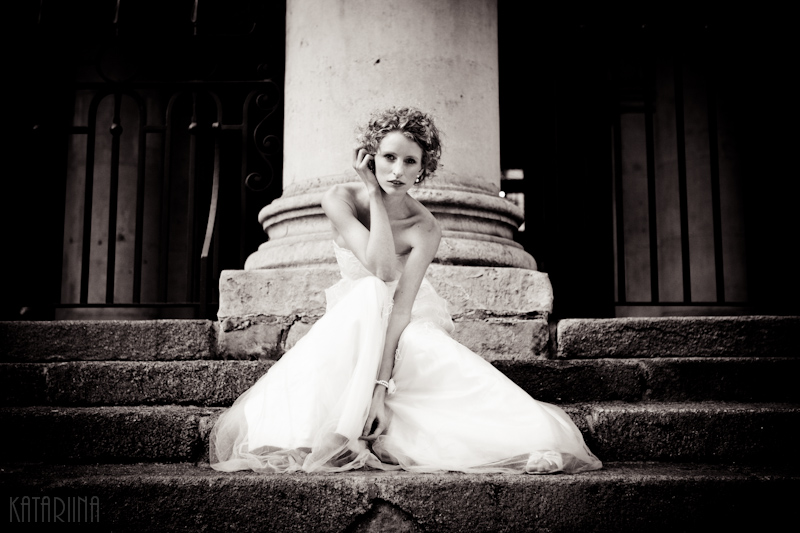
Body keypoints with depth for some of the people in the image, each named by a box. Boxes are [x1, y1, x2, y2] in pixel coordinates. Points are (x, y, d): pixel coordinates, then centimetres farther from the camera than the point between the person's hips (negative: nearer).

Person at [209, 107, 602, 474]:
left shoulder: (425, 228, -18)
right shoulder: (340, 200, -15)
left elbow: (401, 308, -27)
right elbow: (382, 269, -29)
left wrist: (382, 386, -36)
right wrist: (375, 194, -23)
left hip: (411, 330, 0)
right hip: (351, 327, 0)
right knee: (370, 290, -37)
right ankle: (343, 433, -35)